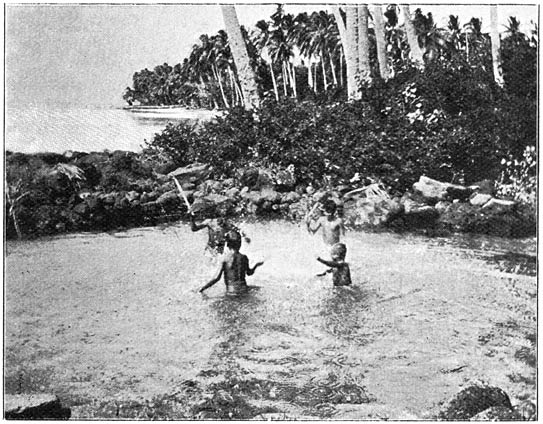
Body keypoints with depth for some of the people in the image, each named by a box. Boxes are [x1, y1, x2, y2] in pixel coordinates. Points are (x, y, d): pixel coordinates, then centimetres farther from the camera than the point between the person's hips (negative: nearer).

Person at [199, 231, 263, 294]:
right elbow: (249, 273, 16)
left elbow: (217, 278, -15)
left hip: (231, 291, -2)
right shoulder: (244, 257, -2)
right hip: (243, 289, 2)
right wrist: (256, 265, 35)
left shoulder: (224, 258, -10)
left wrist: (203, 288, -5)